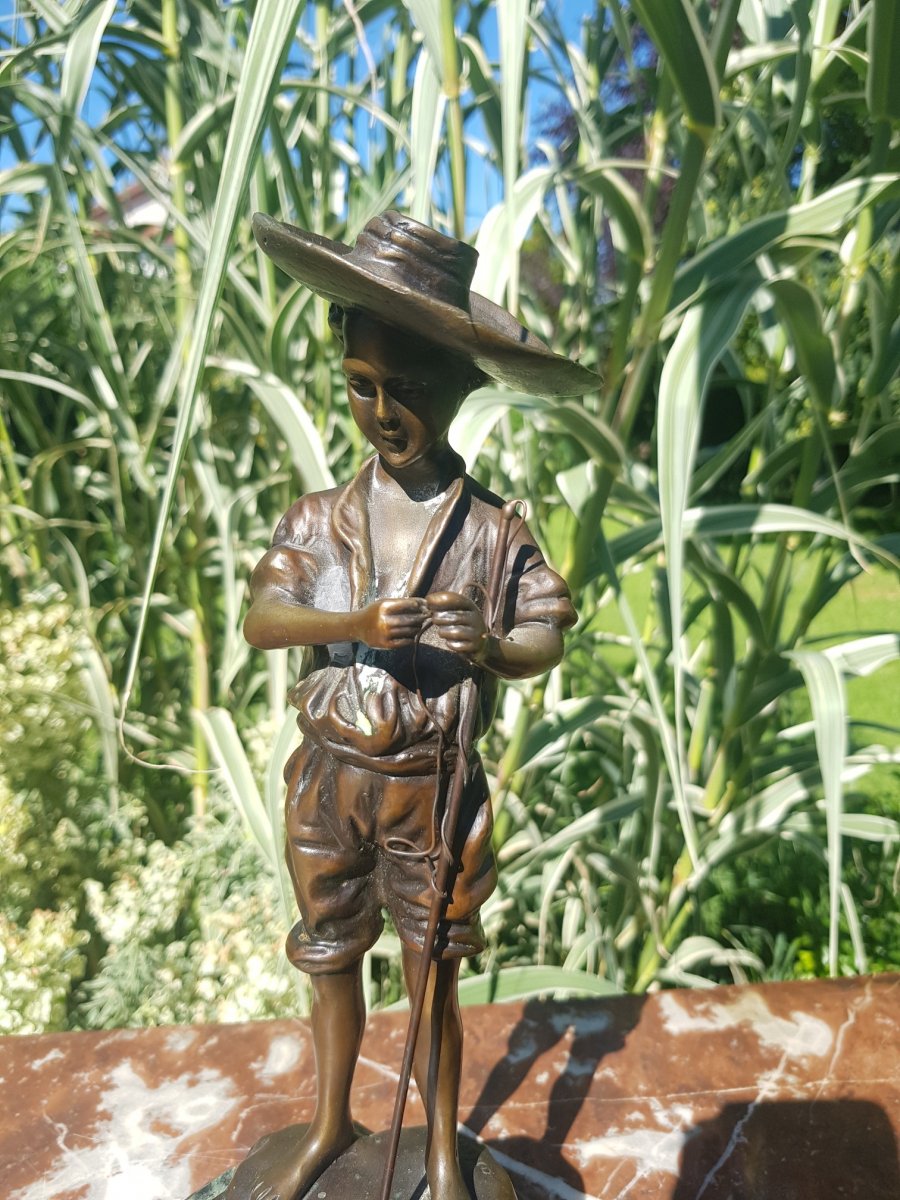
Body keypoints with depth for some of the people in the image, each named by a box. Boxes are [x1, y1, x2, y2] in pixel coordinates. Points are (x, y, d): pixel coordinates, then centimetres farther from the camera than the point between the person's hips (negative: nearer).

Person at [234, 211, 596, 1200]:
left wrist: (491, 648, -29)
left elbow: (548, 637, -8)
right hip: (331, 773, 3)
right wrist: (355, 624, -28)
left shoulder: (488, 528, -9)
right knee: (329, 959, 20)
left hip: (434, 782, -2)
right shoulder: (319, 517, -4)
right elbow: (259, 619, -10)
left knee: (434, 979, 14)